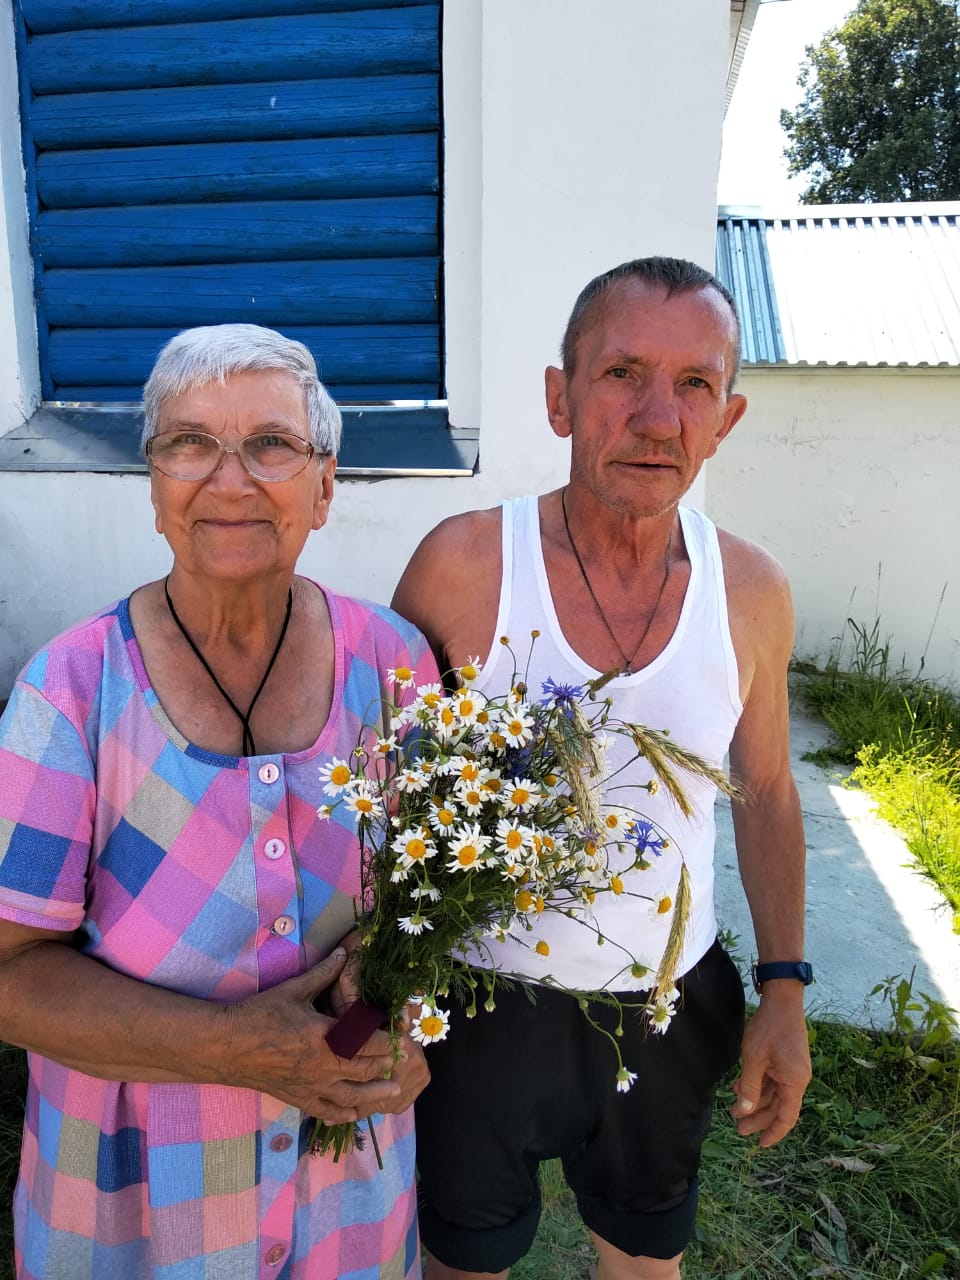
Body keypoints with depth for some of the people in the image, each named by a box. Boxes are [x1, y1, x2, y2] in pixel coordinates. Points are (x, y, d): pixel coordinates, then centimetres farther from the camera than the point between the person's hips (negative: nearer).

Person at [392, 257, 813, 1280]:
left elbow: (766, 792, 4)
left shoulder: (751, 591, -10)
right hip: (484, 1001, -2)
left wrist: (784, 988, 4)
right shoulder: (462, 562, -19)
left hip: (670, 1006, 3)